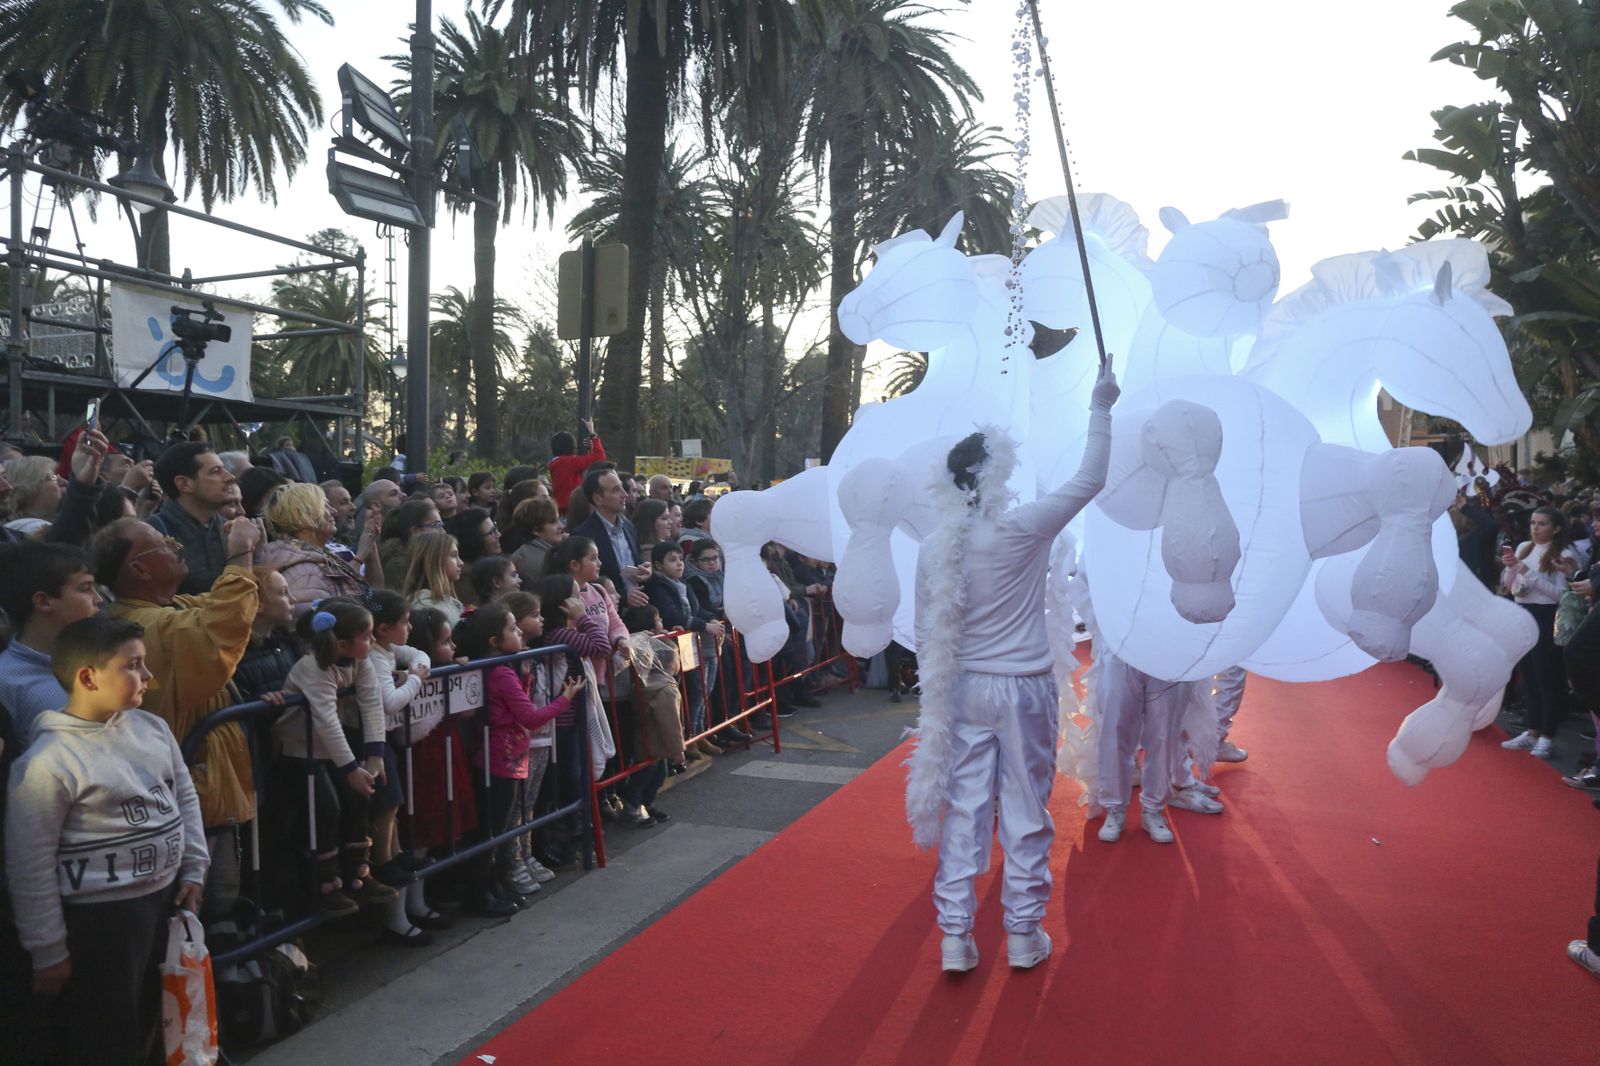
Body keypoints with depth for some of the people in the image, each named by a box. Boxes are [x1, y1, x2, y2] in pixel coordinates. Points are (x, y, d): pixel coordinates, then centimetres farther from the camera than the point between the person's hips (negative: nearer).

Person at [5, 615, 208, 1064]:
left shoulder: (152, 728, 1)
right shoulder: (47, 760, -19)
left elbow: (185, 797, 13)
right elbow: (30, 864, -14)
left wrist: (193, 871, 9)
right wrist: (48, 951, -8)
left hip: (166, 896, 6)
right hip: (99, 915, -6)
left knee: (150, 1023, 22)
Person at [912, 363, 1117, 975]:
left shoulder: (933, 547, -3)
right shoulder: (1021, 530, -15)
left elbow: (926, 636, 4)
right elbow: (1089, 481, -4)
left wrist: (936, 697, 15)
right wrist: (1100, 409, 6)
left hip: (962, 690, 3)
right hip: (1023, 689, -3)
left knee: (963, 811, 9)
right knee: (1025, 813, 9)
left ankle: (955, 937, 13)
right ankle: (1023, 936, 20)